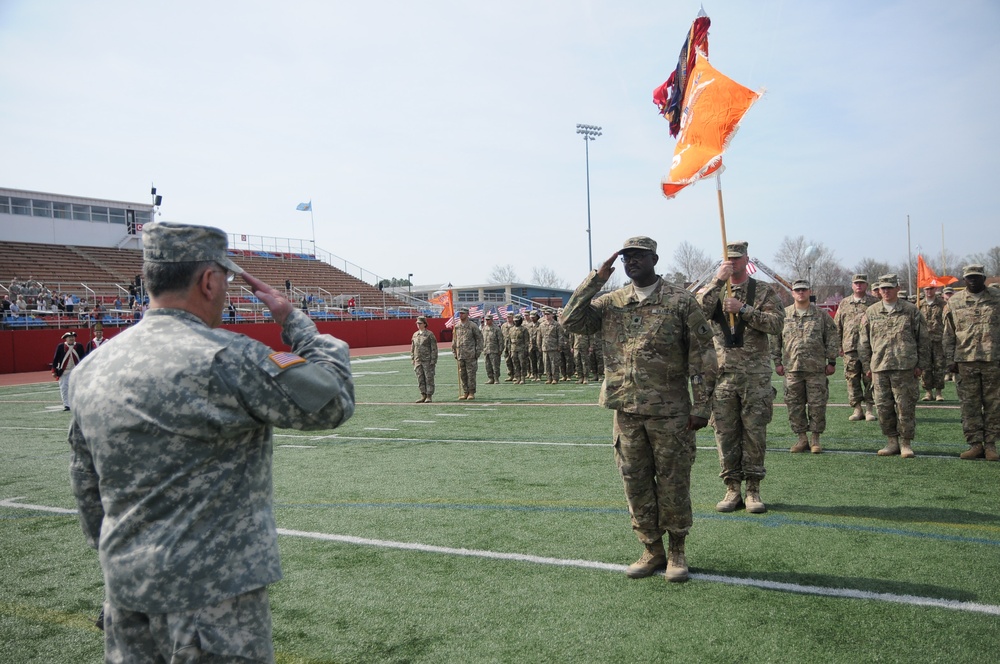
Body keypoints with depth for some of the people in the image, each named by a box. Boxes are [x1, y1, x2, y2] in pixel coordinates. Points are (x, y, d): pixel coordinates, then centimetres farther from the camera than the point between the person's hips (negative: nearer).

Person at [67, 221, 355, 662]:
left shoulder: (90, 369, 5)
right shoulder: (225, 359, -20)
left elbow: (86, 484, 14)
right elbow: (333, 400, -14)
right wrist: (293, 321, -2)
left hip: (123, 590, 8)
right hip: (210, 593, -7)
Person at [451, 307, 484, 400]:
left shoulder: (472, 326, -4)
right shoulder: (456, 326, 10)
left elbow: (479, 338, -2)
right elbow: (454, 340, 18)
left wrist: (478, 352, -6)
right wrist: (454, 352, 12)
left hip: (470, 355, -5)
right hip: (460, 354, 5)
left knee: (471, 374, -3)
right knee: (462, 374, 7)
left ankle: (471, 393, 4)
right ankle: (465, 393, 15)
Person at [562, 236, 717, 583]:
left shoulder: (681, 301, -3)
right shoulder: (610, 303, 8)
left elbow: (702, 355, -4)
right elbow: (570, 320, -4)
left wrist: (701, 405, -9)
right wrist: (597, 278, -7)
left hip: (670, 413, -3)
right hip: (626, 412, 4)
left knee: (673, 483, 7)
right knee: (636, 484, 11)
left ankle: (676, 551, 24)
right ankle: (652, 550, 27)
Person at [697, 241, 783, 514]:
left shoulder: (764, 291, 6)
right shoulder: (714, 290, 10)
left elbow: (777, 322, -9)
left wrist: (743, 309, -15)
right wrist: (717, 282, -15)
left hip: (756, 374, -1)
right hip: (723, 373, 1)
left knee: (755, 432, 3)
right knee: (725, 433, 4)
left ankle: (753, 489, 13)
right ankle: (732, 488, 14)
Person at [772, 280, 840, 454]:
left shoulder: (821, 314, 6)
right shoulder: (783, 315, 7)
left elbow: (832, 338, 7)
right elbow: (775, 339, 10)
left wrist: (832, 361, 3)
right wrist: (777, 362, 6)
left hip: (816, 368, -1)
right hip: (791, 368, 1)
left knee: (817, 405, 2)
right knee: (794, 405, 4)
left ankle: (815, 438, 14)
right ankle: (802, 438, 15)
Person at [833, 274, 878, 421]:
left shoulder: (875, 302, 7)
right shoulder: (844, 303, 13)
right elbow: (837, 326, 14)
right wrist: (839, 345, 8)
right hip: (850, 348, 2)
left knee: (869, 379, 1)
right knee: (852, 379, 2)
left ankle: (869, 409, 10)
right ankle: (857, 409, 10)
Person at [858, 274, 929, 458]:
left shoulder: (911, 310, 5)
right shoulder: (871, 312, 10)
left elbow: (923, 339, 7)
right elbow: (864, 341, 13)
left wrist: (920, 365, 1)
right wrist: (867, 365, 8)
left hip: (905, 367, -2)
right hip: (879, 367, 2)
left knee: (905, 406, -1)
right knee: (883, 406, 4)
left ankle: (906, 443, 11)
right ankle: (892, 441, 17)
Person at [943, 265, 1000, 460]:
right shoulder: (954, 303, 7)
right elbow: (949, 335, 8)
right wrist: (950, 360, 1)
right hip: (965, 361, 1)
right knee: (969, 405, 3)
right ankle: (975, 444, 10)